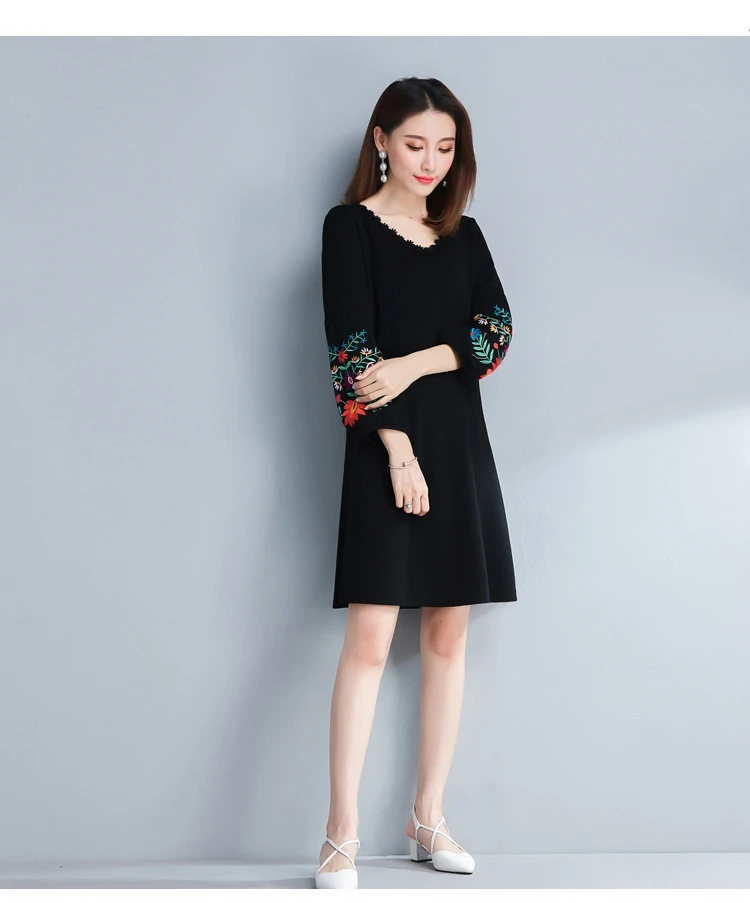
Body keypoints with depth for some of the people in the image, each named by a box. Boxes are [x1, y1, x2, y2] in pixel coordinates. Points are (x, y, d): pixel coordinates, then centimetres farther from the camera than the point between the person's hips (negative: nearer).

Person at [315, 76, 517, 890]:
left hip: (460, 444, 5)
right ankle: (342, 832, -6)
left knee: (448, 632, 5)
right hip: (388, 446, -5)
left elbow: (497, 328, 2)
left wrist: (414, 364, -14)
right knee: (370, 637, -10)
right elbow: (350, 345, -9)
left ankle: (428, 817, 14)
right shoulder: (350, 225, 0)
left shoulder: (463, 234, 14)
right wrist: (397, 447, -16)